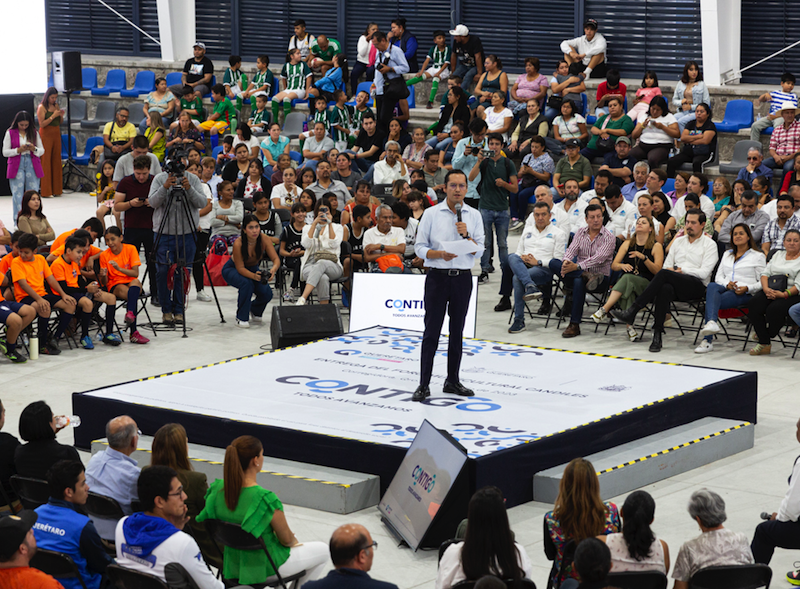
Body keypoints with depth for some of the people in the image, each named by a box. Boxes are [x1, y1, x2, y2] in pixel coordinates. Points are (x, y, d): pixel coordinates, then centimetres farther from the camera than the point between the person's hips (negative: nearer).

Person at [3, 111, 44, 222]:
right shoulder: (10, 133, 2)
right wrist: (18, 150, -15)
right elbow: (5, 152, 0)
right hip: (16, 166, -2)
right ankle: (17, 222, 2)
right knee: (17, 195, -3)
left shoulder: (34, 133, 8)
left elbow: (42, 150, 9)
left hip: (32, 165, 2)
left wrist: (34, 149, -13)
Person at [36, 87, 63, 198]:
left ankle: (56, 190, 11)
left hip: (56, 135, 6)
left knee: (56, 161, 5)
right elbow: (42, 124, -14)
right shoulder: (42, 107, -7)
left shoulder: (56, 106, 12)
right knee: (46, 162, -6)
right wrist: (53, 116, -18)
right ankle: (46, 192, -5)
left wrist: (61, 116, -1)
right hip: (46, 135, -6)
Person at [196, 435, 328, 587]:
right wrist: (294, 541, 8)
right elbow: (286, 539, -19)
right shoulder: (266, 499, -31)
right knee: (322, 550, 19)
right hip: (265, 567, -7)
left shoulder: (217, 489, -13)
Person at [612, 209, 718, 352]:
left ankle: (632, 311, -36)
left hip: (697, 286, -4)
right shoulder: (678, 241, 24)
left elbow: (704, 273, -4)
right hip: (674, 284, 4)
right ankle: (657, 334, -42)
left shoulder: (709, 244, 8)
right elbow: (667, 266, 18)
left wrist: (679, 269, -6)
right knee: (665, 288, -37)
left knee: (664, 274, -33)